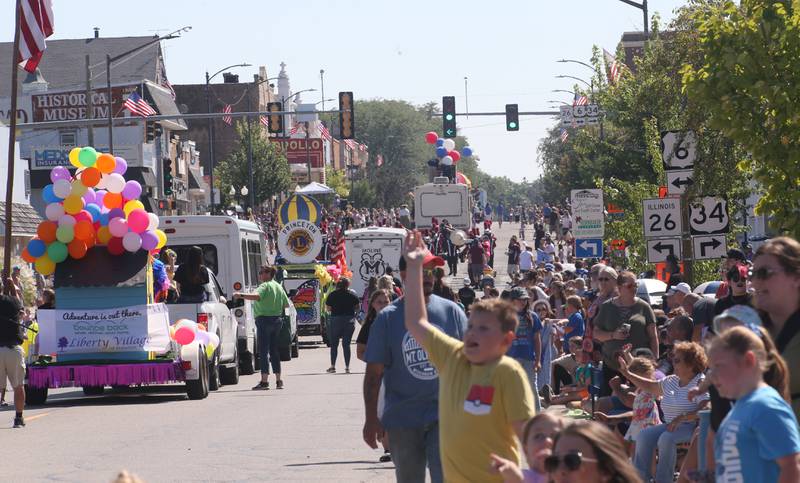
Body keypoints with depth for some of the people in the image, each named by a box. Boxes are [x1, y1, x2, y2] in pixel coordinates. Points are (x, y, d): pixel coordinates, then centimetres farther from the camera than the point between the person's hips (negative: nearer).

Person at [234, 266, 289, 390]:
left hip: (264, 320, -8)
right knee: (274, 350, 14)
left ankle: (264, 381, -16)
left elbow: (257, 297, -32)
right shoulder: (279, 287, 14)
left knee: (263, 350, -10)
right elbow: (286, 304, 19)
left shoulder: (265, 286, -12)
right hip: (277, 319, 8)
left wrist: (241, 295, -33)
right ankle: (278, 380, 15)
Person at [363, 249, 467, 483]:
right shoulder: (387, 318, -1)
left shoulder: (451, 312, 2)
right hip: (402, 420, 1)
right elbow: (374, 372, 1)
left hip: (444, 415, -1)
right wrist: (371, 419, -2)